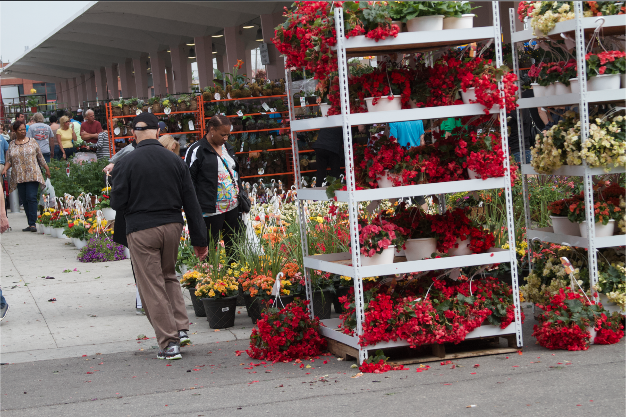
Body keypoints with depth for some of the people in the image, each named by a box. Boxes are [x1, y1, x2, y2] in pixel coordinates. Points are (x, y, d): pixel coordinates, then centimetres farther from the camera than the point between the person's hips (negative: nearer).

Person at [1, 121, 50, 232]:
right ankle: (30, 224, 10)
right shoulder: (12, 145, 10)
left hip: (32, 175, -3)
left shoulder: (32, 142, 5)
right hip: (19, 177, 3)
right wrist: (5, 169, -5)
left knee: (31, 198, -14)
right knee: (24, 200, 4)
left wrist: (46, 168, 12)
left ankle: (32, 224, -17)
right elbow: (9, 160, 12)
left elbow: (40, 157, 11)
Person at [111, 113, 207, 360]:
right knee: (168, 276, 24)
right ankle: (181, 328, 12)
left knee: (152, 287, 3)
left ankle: (169, 343, 1)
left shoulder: (126, 164, -8)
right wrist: (199, 240, 9)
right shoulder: (175, 161, 2)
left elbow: (117, 203, -7)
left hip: (141, 229, -4)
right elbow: (191, 203, 4)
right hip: (173, 226, 4)